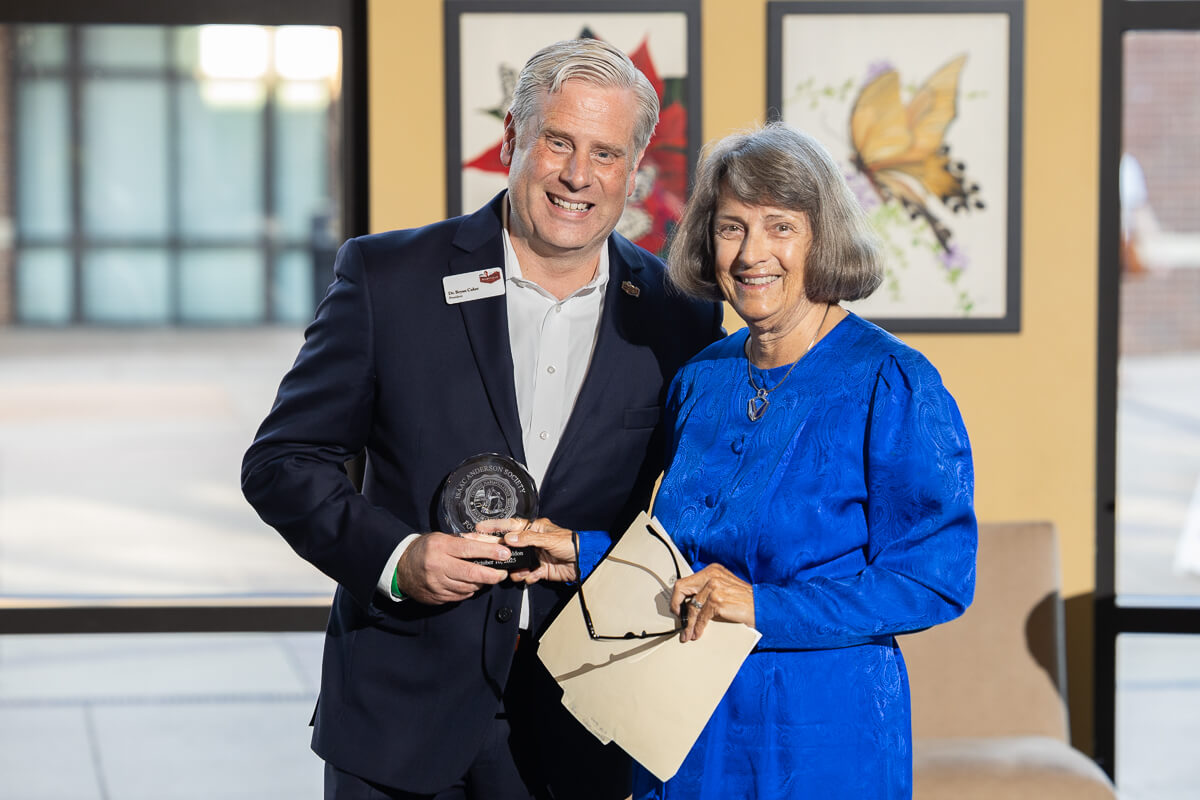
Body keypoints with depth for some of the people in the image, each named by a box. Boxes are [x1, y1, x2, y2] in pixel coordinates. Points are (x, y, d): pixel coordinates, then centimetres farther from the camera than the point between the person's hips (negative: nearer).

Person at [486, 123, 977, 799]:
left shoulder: (895, 386, -12)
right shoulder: (701, 382, 7)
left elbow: (937, 579, -16)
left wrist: (764, 606, -21)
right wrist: (585, 555, 4)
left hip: (828, 743, -6)